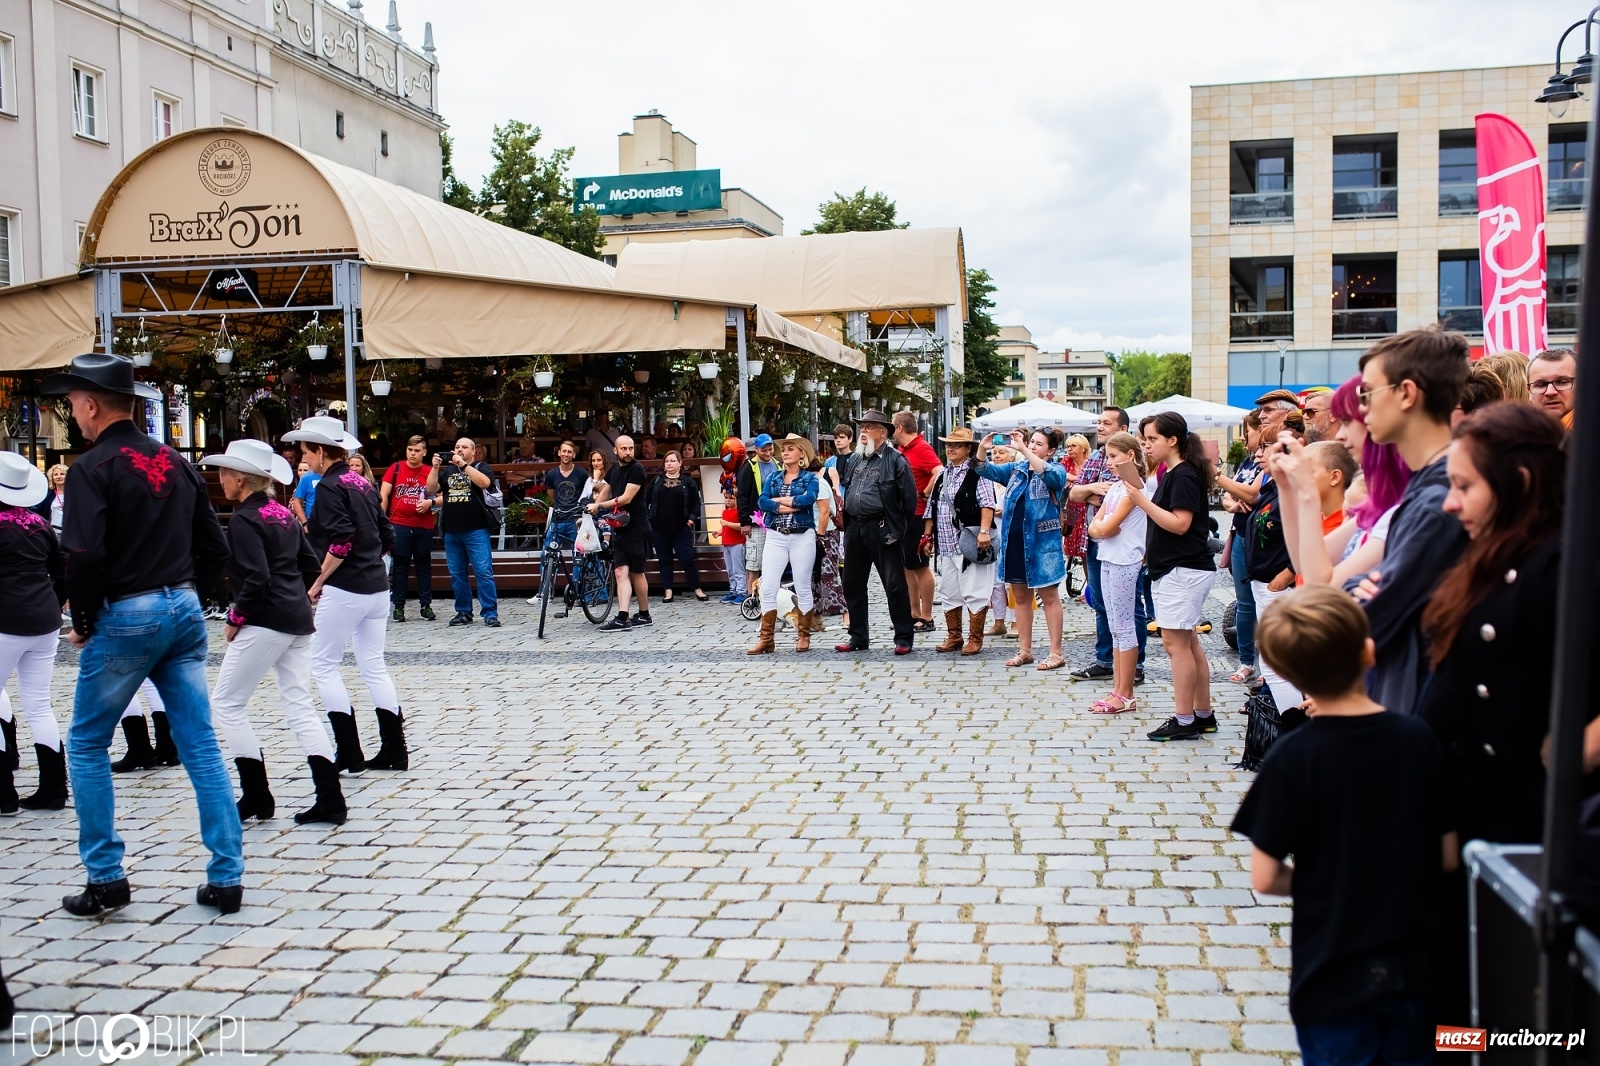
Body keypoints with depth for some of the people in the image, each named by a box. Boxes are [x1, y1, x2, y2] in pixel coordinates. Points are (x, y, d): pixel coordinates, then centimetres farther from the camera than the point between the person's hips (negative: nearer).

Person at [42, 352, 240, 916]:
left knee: (86, 744, 11)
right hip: (184, 611, 6)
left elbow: (85, 556, -20)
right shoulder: (175, 463, 11)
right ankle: (226, 879, 8)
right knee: (201, 746, 7)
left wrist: (83, 624, -7)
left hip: (125, 616, -6)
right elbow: (214, 546, 13)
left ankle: (105, 877, 13)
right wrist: (185, 597, 17)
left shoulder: (93, 467, -10)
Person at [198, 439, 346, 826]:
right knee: (299, 706, 8)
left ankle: (257, 797, 6)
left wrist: (235, 620, -9)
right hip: (298, 620, 9)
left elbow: (256, 579, -20)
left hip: (264, 623, -9)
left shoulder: (244, 520, -12)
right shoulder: (283, 513, 13)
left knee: (226, 703, 4)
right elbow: (311, 566, 17)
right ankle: (330, 799, 2)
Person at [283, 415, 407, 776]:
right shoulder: (363, 483, 12)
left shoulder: (330, 486, -11)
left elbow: (341, 542, -21)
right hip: (377, 587, 8)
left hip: (344, 590, -8)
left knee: (323, 665, 3)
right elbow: (387, 537, 14)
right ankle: (394, 751, 12)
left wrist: (317, 583, -13)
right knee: (373, 666, 11)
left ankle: (349, 753, 2)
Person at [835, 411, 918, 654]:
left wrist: (899, 529, -7)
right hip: (854, 529, 7)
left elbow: (909, 497, -8)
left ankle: (903, 638, 5)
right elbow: (843, 485, 25)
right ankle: (858, 636, 22)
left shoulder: (895, 460, -6)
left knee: (895, 586, -3)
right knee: (853, 584, 11)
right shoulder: (854, 459, 14)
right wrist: (846, 520, 16)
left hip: (882, 530, -7)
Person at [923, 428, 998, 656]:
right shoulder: (942, 475, 17)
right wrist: (927, 535, 17)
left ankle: (975, 638, 7)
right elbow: (931, 507, 21)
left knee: (974, 593, -2)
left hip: (969, 543, -8)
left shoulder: (977, 472, -6)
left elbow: (987, 503, -16)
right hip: (946, 544, 8)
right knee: (948, 593, 14)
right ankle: (953, 636, 25)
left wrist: (984, 531, -25)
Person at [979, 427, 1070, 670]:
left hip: (1042, 542, -6)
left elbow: (1049, 475, -27)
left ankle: (1056, 653, 6)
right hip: (1014, 541, 6)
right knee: (1020, 597, 12)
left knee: (1049, 597, 1)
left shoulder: (1056, 470, -4)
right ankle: (1025, 650, 21)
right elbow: (987, 470, 7)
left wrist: (1022, 449, -33)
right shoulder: (1016, 469, 11)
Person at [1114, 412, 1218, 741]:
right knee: (1187, 642, 13)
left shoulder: (1185, 476, -15)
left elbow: (1179, 524, -22)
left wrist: (1142, 500, -20)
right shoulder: (1169, 475, 15)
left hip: (1184, 570, -10)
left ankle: (1184, 721, -4)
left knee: (1175, 641, -8)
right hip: (1173, 569, 11)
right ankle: (1203, 715, 20)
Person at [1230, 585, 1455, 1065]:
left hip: (1333, 977, -3)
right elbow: (1448, 857, 0)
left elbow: (1264, 877, -15)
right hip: (1414, 970, 4)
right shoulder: (1419, 739, -7)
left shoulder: (1293, 758, -18)